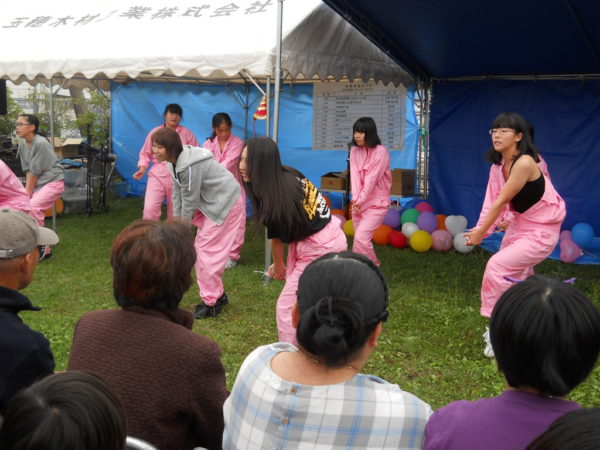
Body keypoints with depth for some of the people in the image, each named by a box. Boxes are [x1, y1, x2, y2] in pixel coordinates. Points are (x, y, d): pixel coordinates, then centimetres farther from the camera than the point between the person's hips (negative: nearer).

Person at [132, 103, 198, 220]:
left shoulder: (186, 133, 2)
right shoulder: (155, 132, 4)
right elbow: (145, 153, 12)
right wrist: (142, 168, -4)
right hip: (157, 175, 0)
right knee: (149, 209, -18)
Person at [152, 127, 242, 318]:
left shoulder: (190, 165, -28)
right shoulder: (175, 161, 2)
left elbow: (190, 198, -20)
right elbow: (177, 193, 6)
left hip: (225, 203, -10)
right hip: (210, 202, 10)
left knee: (207, 249, -7)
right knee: (201, 247, 12)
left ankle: (211, 303, 3)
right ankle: (218, 295, 25)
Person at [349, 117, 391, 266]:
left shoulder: (381, 152, -14)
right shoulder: (354, 151, 4)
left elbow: (372, 178, -18)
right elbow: (354, 175, -6)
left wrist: (360, 200, -20)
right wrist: (355, 199, -19)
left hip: (376, 203, -6)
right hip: (359, 203, 6)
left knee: (361, 237, -18)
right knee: (361, 238, 7)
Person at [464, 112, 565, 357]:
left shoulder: (524, 163, -28)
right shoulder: (498, 165, -1)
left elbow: (501, 202, -25)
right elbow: (491, 201, -6)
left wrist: (480, 233, -17)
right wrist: (479, 230, -19)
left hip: (541, 231, -9)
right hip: (519, 225, 9)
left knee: (498, 266, -18)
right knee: (516, 276, 18)